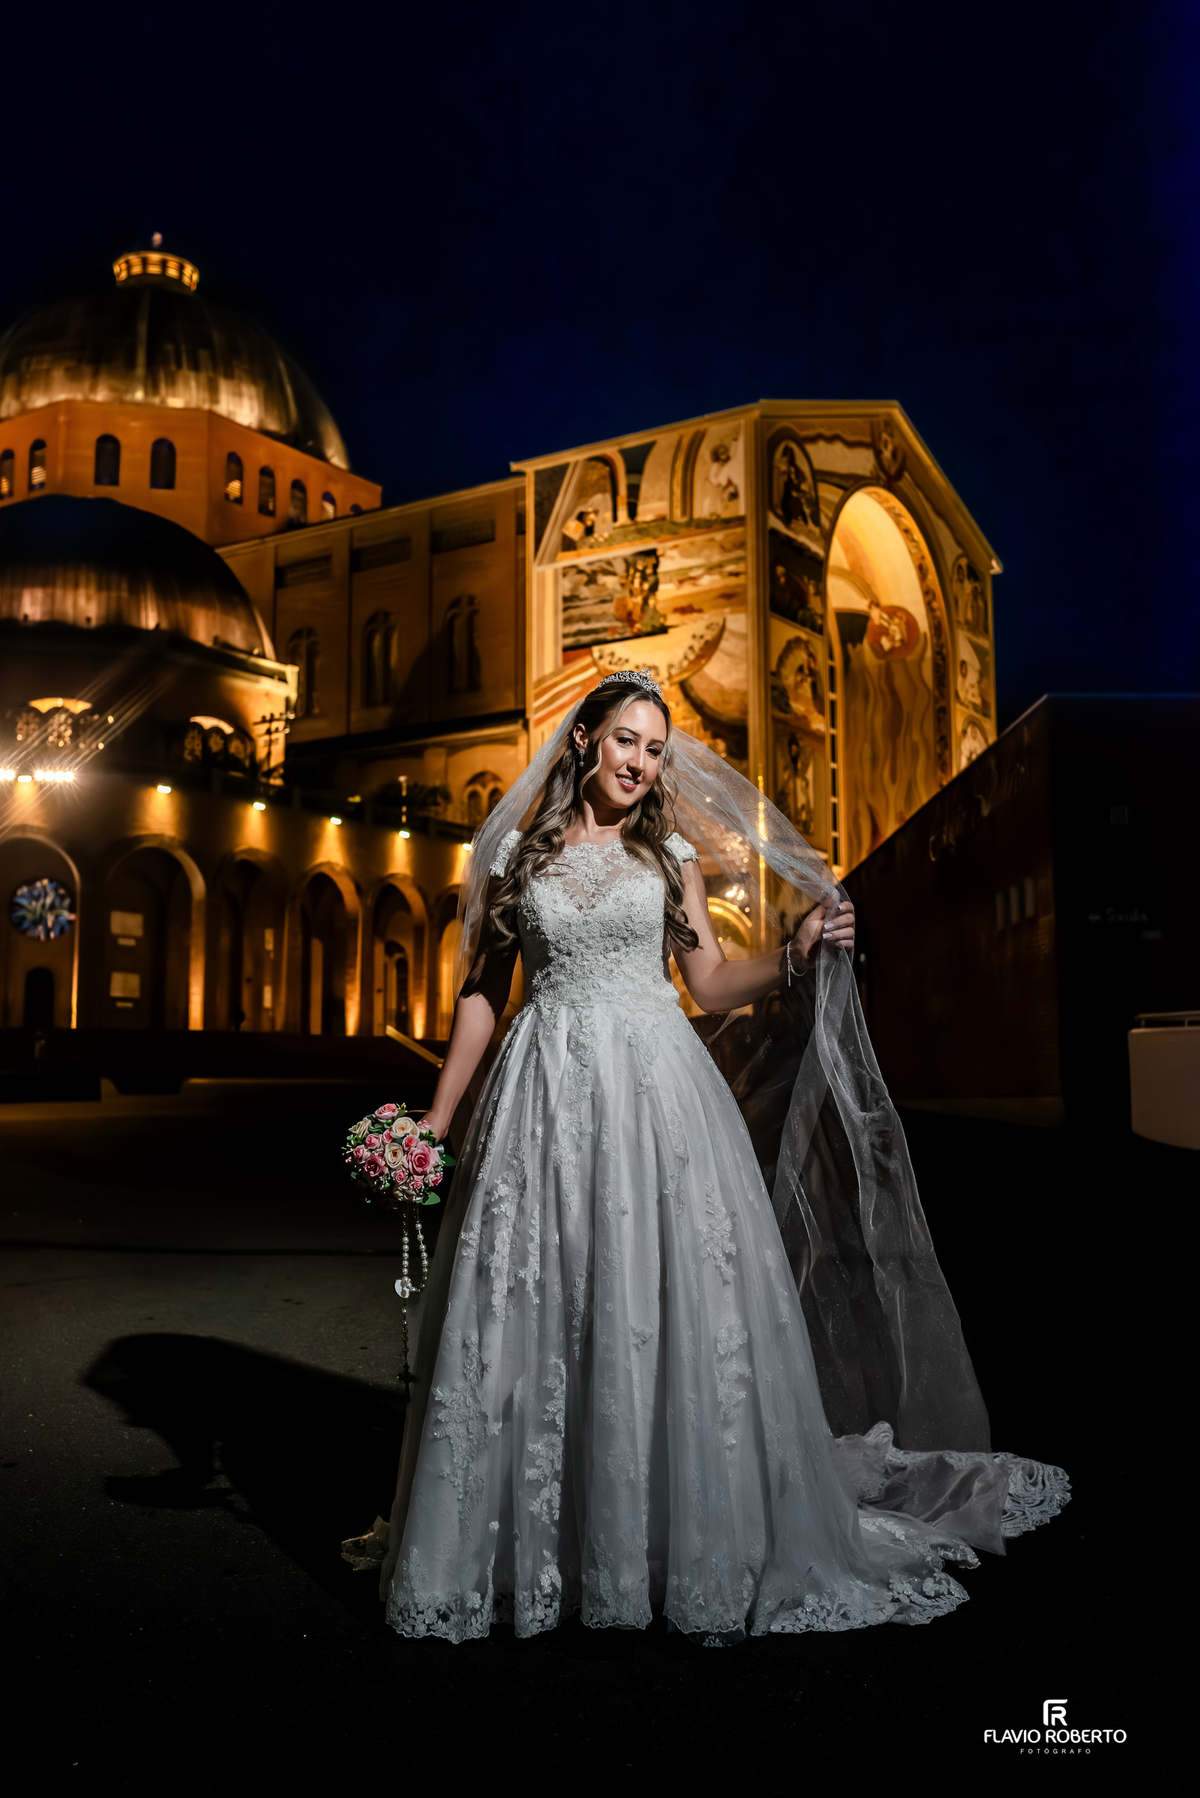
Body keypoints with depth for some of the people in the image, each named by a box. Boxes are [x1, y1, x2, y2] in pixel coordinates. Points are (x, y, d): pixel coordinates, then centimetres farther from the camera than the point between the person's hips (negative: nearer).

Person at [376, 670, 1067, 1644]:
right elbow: (483, 991, 10)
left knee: (671, 1307, -1)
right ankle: (536, 1553, 18)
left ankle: (706, 1556, 14)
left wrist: (798, 955, -7)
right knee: (536, 1318, 2)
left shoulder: (671, 855, 11)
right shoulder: (517, 854, 9)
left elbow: (711, 982, 9)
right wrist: (438, 1115, 8)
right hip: (546, 1096, 0)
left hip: (657, 1089, 0)